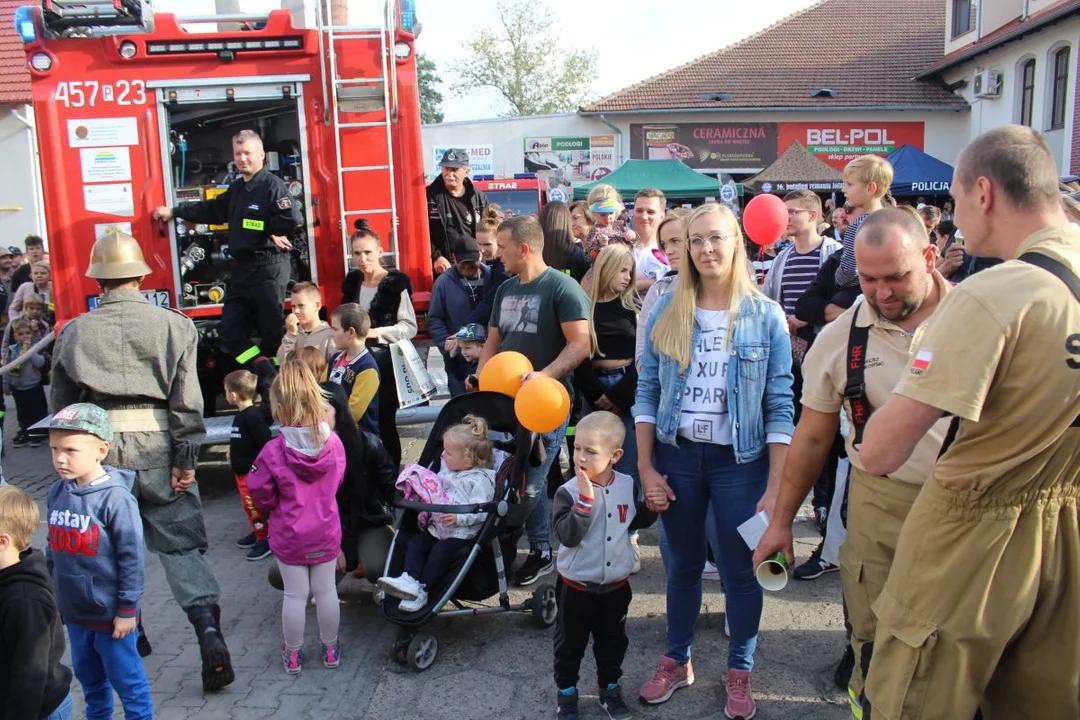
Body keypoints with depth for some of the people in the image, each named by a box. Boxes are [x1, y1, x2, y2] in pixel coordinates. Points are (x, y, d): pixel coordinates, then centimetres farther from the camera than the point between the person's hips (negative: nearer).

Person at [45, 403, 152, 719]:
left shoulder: (115, 498, -22)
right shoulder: (57, 492, -2)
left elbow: (131, 557, -18)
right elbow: (54, 548, 11)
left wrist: (127, 609, -14)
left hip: (110, 612, -6)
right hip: (74, 610, 7)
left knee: (126, 678, 9)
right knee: (88, 675, 24)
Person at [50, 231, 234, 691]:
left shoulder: (74, 332, 2)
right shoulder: (172, 326, -3)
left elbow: (62, 402, 7)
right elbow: (187, 399, -8)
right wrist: (186, 458, -4)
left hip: (99, 452, 1)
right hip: (157, 451, -1)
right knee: (180, 546, 4)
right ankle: (209, 631, -9)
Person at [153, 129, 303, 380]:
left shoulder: (272, 185, -12)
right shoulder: (237, 188, 17)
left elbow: (293, 219, -25)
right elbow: (213, 210, 30)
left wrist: (272, 234, -8)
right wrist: (174, 211, 32)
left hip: (269, 268, -10)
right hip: (242, 268, 10)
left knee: (271, 329, -4)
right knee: (230, 330, 9)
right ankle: (265, 377, 10)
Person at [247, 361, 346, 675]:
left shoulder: (273, 451, -22)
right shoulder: (334, 442, -13)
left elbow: (260, 493, -13)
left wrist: (278, 506, 8)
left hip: (289, 535, -2)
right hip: (326, 532, 2)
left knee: (295, 594, 12)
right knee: (326, 591, 15)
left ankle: (293, 653, 27)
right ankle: (330, 649, 30)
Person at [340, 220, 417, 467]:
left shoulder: (395, 283, -10)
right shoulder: (352, 282, 9)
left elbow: (410, 327, -14)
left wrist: (376, 332, -20)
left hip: (386, 362, -5)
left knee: (384, 421, 0)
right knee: (359, 421, 7)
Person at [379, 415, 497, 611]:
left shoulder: (479, 480, -13)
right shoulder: (447, 472, 13)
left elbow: (481, 511, -21)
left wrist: (459, 518, -30)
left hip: (462, 532, -9)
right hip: (438, 526, 9)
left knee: (440, 552, -24)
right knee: (415, 543, -7)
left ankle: (422, 592, -16)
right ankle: (410, 579, -20)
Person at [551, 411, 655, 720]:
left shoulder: (628, 486, -7)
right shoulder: (568, 491, -19)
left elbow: (637, 521, 11)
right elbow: (566, 535, -30)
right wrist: (585, 501, -38)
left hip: (616, 585, 3)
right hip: (576, 587, -3)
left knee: (613, 642, 21)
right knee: (570, 644, 14)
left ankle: (609, 687, 42)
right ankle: (566, 691, 35)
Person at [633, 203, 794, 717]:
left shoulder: (766, 316, -6)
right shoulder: (667, 311, -1)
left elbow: (780, 406, -7)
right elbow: (648, 392, 2)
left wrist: (775, 488, -11)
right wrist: (646, 469, -2)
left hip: (740, 460, -2)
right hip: (677, 455, 2)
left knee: (740, 570, 9)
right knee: (683, 562, 16)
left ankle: (740, 673, 30)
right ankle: (677, 661, 35)